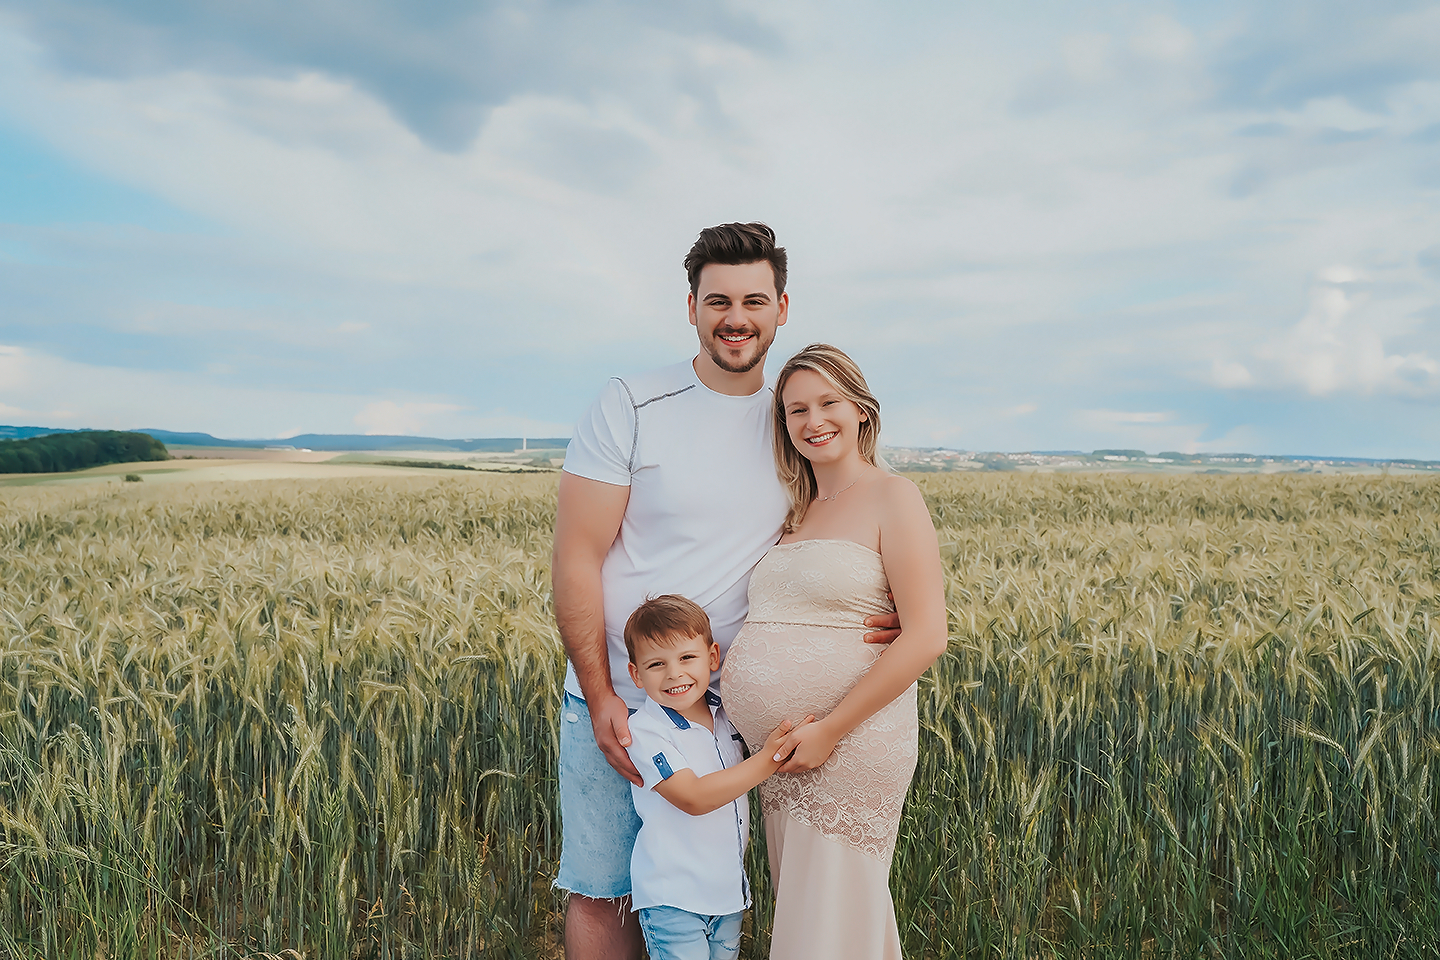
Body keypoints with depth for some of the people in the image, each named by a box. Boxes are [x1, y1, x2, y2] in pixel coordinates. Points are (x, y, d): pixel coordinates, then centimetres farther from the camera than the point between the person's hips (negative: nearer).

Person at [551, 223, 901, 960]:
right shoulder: (630, 407, -9)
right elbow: (575, 559, -9)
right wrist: (601, 698, -13)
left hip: (728, 705, 3)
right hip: (614, 700, -3)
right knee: (601, 892, 7)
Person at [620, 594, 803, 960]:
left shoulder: (726, 714, 3)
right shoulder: (643, 731, -16)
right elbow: (694, 798, -24)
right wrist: (769, 758, -25)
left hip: (729, 888, 6)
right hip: (672, 898, -6)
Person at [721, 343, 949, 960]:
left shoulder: (892, 498, -7)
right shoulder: (797, 512, 14)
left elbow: (926, 638, -15)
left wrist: (829, 730, -17)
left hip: (853, 742, -7)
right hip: (781, 750, 7)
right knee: (798, 907, 16)